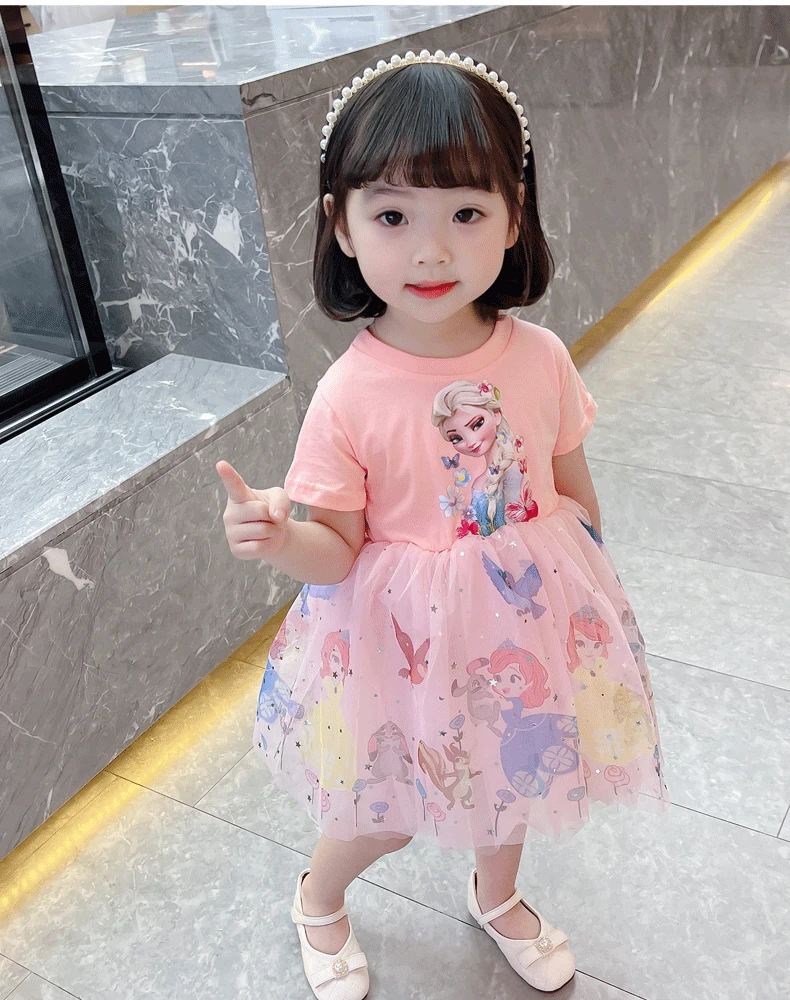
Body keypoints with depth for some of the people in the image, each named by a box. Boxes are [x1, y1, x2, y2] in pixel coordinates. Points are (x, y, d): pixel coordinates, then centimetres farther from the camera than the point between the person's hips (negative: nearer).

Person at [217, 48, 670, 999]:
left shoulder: (539, 357, -13)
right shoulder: (348, 396, -23)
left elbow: (573, 492, 1)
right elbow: (338, 551, -15)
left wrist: (594, 599, 11)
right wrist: (277, 537, -36)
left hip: (529, 619, 4)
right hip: (408, 638, -3)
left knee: (516, 771, 26)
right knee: (397, 809, 15)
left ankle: (497, 897, 61)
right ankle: (317, 898, 52)